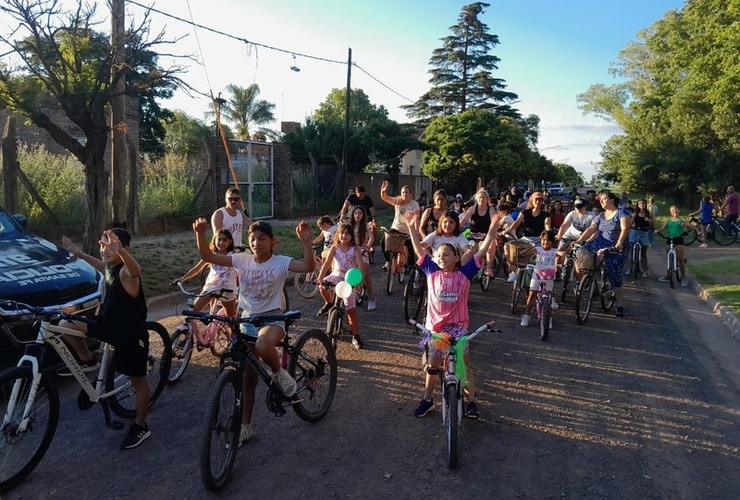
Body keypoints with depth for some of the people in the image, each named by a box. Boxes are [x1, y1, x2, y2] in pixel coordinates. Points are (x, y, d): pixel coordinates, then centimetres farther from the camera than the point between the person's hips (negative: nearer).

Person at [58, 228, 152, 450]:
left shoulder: (126, 271, -24)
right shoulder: (110, 267, 2)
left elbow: (136, 270, -52)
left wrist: (120, 249, -71)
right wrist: (78, 253, 38)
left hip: (131, 334, -8)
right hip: (109, 324, 8)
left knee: (138, 381, 7)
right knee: (65, 324, 0)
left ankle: (140, 427, 25)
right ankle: (88, 362, 21)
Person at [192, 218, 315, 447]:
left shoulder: (281, 262, -12)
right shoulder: (242, 260, -2)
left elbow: (309, 267, -28)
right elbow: (208, 257, -8)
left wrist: (306, 242, -41)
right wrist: (200, 234, -23)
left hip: (271, 318, -4)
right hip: (247, 320, 4)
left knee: (263, 346, -40)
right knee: (248, 376, 11)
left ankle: (279, 373, -6)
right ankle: (245, 427, 25)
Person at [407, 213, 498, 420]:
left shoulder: (464, 273, -4)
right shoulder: (432, 271, -1)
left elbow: (481, 252, -6)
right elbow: (419, 251, -1)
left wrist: (492, 229, -9)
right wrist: (413, 229, -6)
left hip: (458, 325, -1)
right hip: (435, 325, 2)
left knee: (464, 362, 3)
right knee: (433, 364, 13)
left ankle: (471, 401, 15)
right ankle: (427, 399, 28)